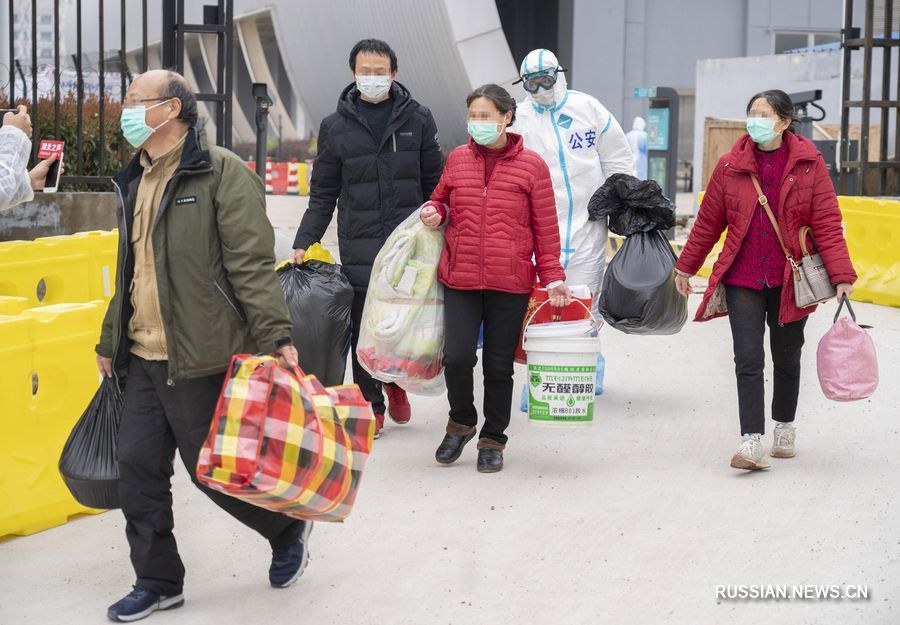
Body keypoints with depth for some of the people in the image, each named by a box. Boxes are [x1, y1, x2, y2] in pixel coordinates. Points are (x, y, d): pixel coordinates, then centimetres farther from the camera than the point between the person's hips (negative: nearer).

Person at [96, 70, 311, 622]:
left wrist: (277, 337, -23)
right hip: (142, 359, 8)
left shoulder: (222, 173, -10)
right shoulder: (135, 181, 16)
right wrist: (110, 342, 24)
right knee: (138, 469, 8)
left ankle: (289, 527, 27)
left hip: (198, 360, -8)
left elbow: (252, 264, -17)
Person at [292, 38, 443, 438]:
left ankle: (396, 381, 30)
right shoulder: (336, 127, 5)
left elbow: (434, 183, 10)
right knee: (364, 326, 1)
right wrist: (303, 243, -1)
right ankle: (370, 404, 14)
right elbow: (323, 194, 7)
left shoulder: (417, 119, 6)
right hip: (359, 244, 0)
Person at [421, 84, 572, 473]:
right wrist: (435, 213, 1)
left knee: (499, 365, 6)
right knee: (457, 357, -10)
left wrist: (553, 278, -1)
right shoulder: (457, 159, 7)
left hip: (510, 284, -1)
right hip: (460, 280, 1)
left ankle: (492, 440, 23)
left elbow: (546, 229, 3)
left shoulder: (531, 165, 1)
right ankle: (461, 423, 17)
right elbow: (441, 199, 24)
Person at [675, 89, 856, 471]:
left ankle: (784, 427, 35)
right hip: (742, 279, 0)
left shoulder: (808, 163, -4)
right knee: (748, 360, -8)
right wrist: (686, 267, 15)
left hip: (790, 279, 0)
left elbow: (827, 222, -5)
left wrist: (841, 274, -13)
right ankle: (752, 442, -11)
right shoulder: (731, 165, 0)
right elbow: (708, 222, 9)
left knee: (786, 358, 14)